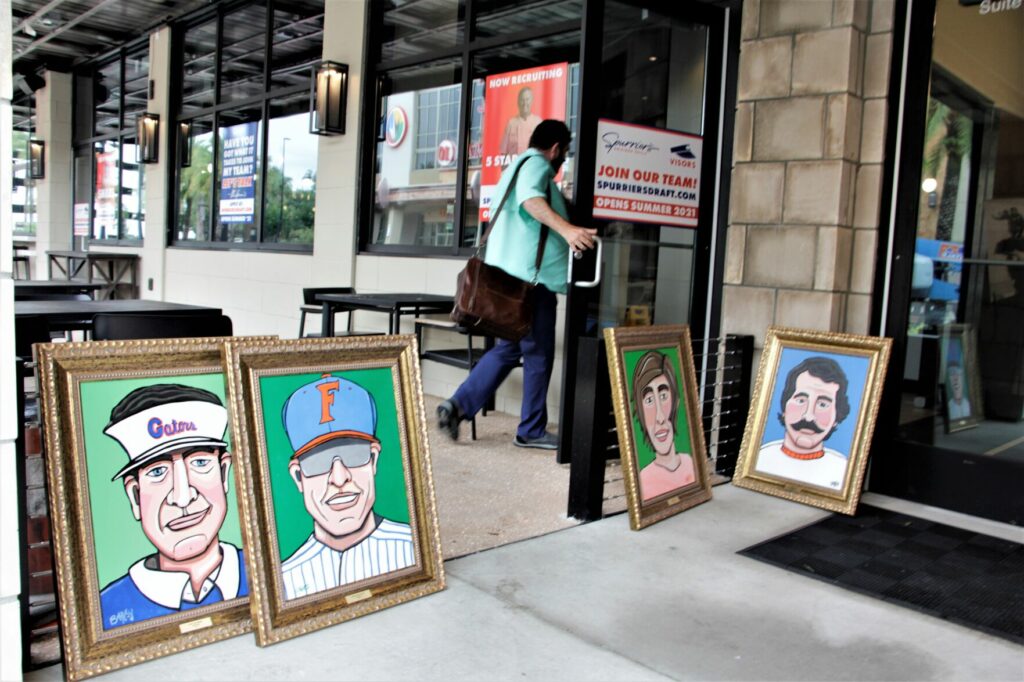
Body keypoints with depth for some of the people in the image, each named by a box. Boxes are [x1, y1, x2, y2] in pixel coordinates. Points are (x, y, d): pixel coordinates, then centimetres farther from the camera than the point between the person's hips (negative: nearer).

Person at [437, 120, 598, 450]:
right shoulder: (537, 164, -6)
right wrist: (566, 228, -43)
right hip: (531, 276, -10)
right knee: (539, 355, 0)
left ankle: (458, 405, 6)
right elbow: (531, 199, -28)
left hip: (508, 276, 10)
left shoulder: (516, 166, 25)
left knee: (508, 349, 15)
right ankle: (532, 430, 9)